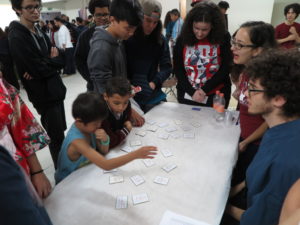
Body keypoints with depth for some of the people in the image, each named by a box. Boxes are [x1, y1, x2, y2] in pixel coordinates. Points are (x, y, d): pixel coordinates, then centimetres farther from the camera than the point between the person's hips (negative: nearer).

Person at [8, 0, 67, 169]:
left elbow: (61, 61, 4)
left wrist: (46, 64, -16)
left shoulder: (40, 33, 11)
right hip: (44, 95, -8)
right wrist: (53, 61, -3)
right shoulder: (17, 38, -16)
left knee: (60, 132, 18)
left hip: (55, 90, 8)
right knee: (56, 137, 3)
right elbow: (40, 70, -22)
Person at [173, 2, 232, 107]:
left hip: (215, 97, -1)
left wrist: (205, 90, -16)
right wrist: (191, 92, -14)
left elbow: (225, 69, -8)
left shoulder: (223, 38, -8)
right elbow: (178, 69, -4)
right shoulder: (183, 39, -5)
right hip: (187, 96, 2)